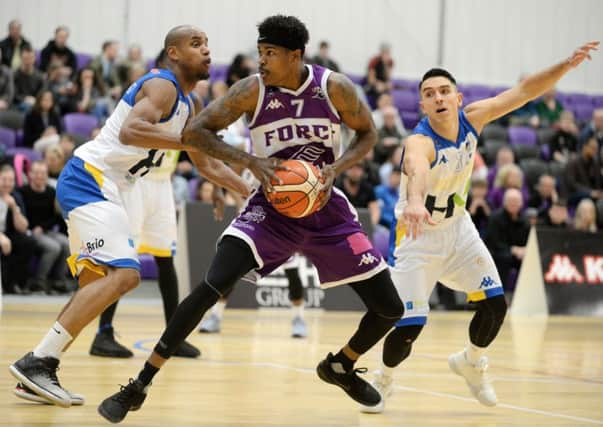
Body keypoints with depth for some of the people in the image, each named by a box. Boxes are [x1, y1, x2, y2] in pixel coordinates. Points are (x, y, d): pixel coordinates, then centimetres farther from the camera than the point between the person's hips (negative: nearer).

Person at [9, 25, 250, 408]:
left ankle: (36, 375, 15)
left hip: (100, 187, 11)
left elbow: (208, 165, 28)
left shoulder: (185, 105, 19)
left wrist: (252, 194, 21)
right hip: (90, 178, -11)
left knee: (99, 283, 16)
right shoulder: (162, 86, -12)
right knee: (124, 274, -21)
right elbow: (130, 132, -30)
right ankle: (37, 362, -24)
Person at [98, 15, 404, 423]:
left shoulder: (335, 87, -12)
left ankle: (341, 366, 33)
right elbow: (195, 131, -13)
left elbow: (368, 134, 2)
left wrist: (337, 168, -16)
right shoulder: (252, 90, -14)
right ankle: (140, 386, -17)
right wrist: (249, 160, -26)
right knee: (212, 286, -25)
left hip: (326, 210, 2)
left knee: (390, 308, 1)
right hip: (272, 208, -2)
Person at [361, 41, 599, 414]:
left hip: (458, 227, 6)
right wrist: (414, 201, -79)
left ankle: (471, 362, 34)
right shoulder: (420, 141, -33)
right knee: (408, 326, -12)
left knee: (495, 304, 4)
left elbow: (524, 92, -10)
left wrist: (566, 65, -23)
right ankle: (384, 380, 20)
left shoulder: (471, 118, -13)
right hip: (419, 233, -6)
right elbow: (417, 170, -57)